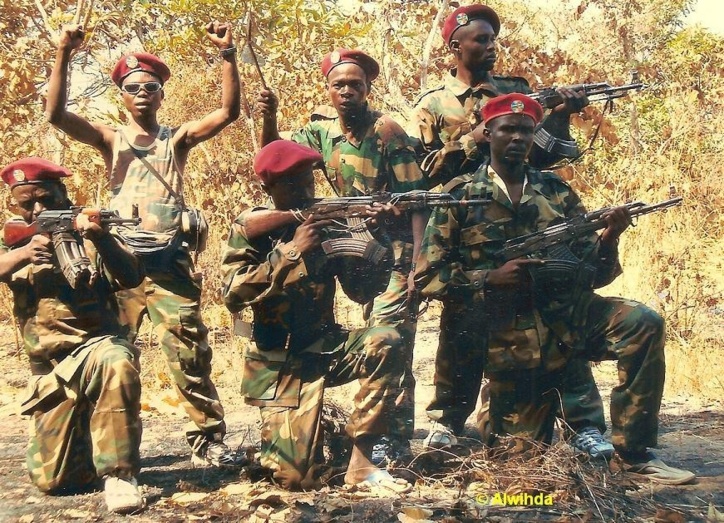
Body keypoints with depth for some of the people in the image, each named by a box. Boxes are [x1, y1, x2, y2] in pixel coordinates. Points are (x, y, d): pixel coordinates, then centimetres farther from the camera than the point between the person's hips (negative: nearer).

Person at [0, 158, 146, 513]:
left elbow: (132, 278, -14)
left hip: (98, 347, -3)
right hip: (50, 371, 3)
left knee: (116, 362, -40)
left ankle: (118, 473, -26)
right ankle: (86, 439, 30)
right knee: (52, 479, -3)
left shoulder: (86, 231, 2)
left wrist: (102, 240, -32)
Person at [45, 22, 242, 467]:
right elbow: (56, 115, -5)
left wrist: (228, 54, -13)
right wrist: (63, 56, -16)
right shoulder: (111, 139, 10)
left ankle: (209, 440, 6)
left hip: (170, 263, -1)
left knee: (190, 356, -1)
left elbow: (228, 112, -3)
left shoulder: (177, 139, 10)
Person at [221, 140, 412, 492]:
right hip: (279, 363, -3)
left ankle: (360, 464, -15)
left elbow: (361, 291, -5)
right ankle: (273, 439, 23)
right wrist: (292, 251, -25)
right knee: (298, 478, -14)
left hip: (326, 347, 3)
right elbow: (233, 296, -19)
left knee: (385, 342, -28)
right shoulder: (250, 227, -5)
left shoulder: (329, 221, 1)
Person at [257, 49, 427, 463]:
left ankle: (396, 441, -5)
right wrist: (269, 119, -16)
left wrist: (418, 266, -23)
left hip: (396, 252, -7)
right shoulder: (324, 128, 3)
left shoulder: (386, 132, -16)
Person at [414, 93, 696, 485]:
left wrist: (608, 238, -13)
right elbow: (427, 276, -3)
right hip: (509, 334, -2)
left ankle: (633, 453, -14)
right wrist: (490, 280, -16)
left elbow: (593, 274, 8)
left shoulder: (558, 192, 10)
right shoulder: (460, 197, 2)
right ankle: (493, 420, 41)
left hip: (569, 315, 2)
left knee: (642, 323, -26)